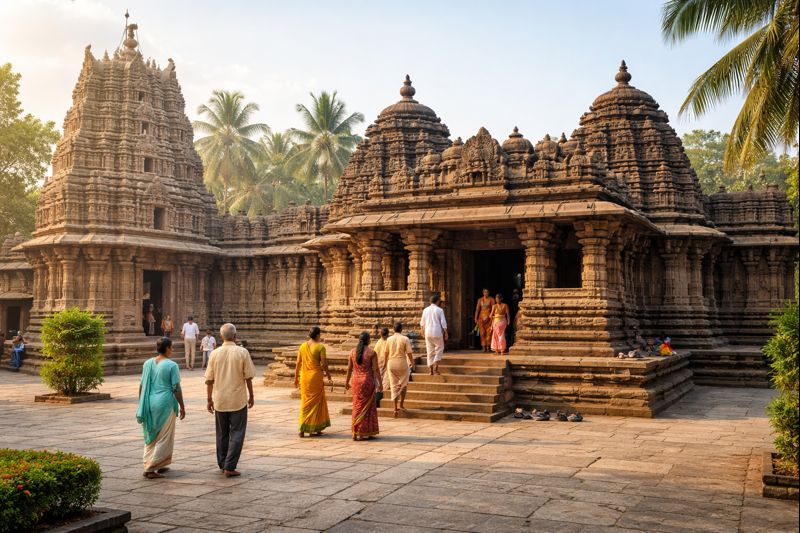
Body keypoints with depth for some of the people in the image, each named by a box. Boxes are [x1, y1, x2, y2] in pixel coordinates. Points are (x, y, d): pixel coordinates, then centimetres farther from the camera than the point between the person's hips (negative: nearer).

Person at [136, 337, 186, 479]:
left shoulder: (148, 363, 7)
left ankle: (160, 465, 26)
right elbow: (176, 388, -10)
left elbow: (142, 385, 10)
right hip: (165, 404, -6)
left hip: (149, 403, 6)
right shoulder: (171, 365, -10)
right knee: (164, 438, 3)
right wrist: (182, 406, -1)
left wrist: (142, 405, 19)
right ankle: (150, 469, -2)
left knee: (151, 436, 18)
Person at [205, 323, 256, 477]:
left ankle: (222, 464, 24)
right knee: (236, 433, 3)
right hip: (238, 400, -3)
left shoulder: (215, 353, -2)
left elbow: (209, 380, 1)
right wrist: (251, 396, 5)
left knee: (222, 433, 15)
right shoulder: (242, 352, -9)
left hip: (220, 400, 3)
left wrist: (209, 399, 10)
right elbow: (248, 377, -7)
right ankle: (229, 466, -3)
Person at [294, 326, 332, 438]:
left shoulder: (303, 346, 6)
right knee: (316, 402, 7)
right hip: (315, 376, -5)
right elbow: (324, 364, -11)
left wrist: (296, 378, 17)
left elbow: (298, 363, 8)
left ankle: (302, 430, 12)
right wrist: (329, 377, -2)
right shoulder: (320, 347, -9)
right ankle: (313, 429, 10)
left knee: (305, 402, 13)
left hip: (304, 377, 5)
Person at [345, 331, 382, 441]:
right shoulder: (372, 352, -9)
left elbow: (349, 368, 7)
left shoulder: (353, 351, 2)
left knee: (358, 405, 12)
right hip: (368, 380, -4)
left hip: (356, 380, 4)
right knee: (367, 406, 5)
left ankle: (356, 433, 11)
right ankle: (362, 433, 7)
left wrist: (347, 381, 17)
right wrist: (380, 384, -3)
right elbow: (375, 369, -10)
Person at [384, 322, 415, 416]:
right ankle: (401, 404, 16)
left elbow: (386, 353, 9)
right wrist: (412, 363, 5)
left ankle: (395, 407, 6)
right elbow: (409, 353, -9)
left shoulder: (389, 339, 1)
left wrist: (385, 362, 24)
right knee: (403, 385, 15)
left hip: (391, 363, 3)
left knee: (394, 385, 8)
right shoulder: (405, 339, -8)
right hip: (402, 363, -3)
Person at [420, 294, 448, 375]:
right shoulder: (439, 310, -6)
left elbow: (422, 323, 13)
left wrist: (422, 331, 29)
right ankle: (435, 367, -4)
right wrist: (446, 333, 1)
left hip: (428, 333, 4)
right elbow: (443, 323, -8)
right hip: (437, 332, -4)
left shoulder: (425, 310, 5)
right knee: (439, 349, 9)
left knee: (430, 351, 9)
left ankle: (431, 370, 9)